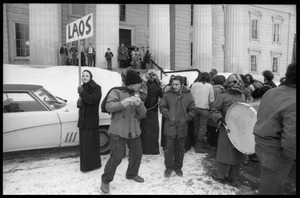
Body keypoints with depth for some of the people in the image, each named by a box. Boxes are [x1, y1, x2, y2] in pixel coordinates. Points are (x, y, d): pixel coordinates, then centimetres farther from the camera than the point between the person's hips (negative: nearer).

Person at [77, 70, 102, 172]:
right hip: (82, 118, 7)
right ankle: (85, 163, 25)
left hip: (91, 119, -7)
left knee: (90, 142, -2)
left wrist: (82, 92, -22)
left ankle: (91, 164, 9)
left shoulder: (96, 88, -10)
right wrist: (79, 102, -5)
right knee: (83, 142, 12)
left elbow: (93, 100, -23)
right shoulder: (83, 87, 11)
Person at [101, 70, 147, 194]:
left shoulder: (136, 96, 13)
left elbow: (142, 114, 6)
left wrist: (139, 104, -15)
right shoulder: (117, 92, -5)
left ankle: (132, 174, 40)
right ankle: (105, 180, 14)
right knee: (116, 157, -9)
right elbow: (109, 107, -19)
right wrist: (125, 102, -30)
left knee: (137, 154, 15)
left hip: (133, 130, 7)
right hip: (119, 131, -7)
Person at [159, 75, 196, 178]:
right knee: (169, 147, 5)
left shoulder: (188, 95, -1)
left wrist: (186, 118, -4)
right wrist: (168, 116, -9)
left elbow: (192, 110, 5)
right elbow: (162, 107, 2)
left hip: (182, 127, 1)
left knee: (180, 148, 14)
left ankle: (178, 167, 32)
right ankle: (168, 167, 23)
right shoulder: (168, 94, -2)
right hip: (170, 126, -1)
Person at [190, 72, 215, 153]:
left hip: (195, 108, 3)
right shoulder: (209, 86, -2)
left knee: (196, 126, 15)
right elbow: (212, 100, -3)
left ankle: (196, 143, 26)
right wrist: (210, 106, 13)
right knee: (202, 127, 3)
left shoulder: (194, 85, 2)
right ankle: (199, 146, 7)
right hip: (204, 109, -3)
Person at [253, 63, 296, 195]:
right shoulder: (294, 103, -26)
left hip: (261, 143, 8)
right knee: (271, 189, 11)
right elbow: (291, 139, -30)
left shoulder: (271, 91, -1)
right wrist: (291, 155, -11)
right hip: (275, 152, -7)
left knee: (267, 182, 28)